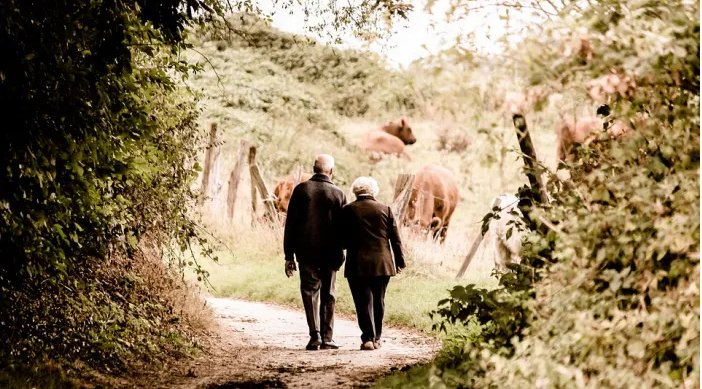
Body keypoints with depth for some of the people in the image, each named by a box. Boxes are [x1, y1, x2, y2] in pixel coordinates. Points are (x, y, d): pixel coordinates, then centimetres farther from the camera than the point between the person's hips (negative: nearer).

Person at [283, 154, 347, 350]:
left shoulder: (301, 190, -2)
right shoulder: (338, 194, -1)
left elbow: (291, 224, -2)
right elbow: (343, 226, 1)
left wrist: (289, 255, 1)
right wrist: (340, 251, 12)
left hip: (306, 252, -1)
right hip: (330, 253, 1)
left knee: (310, 291, 6)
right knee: (328, 295, 10)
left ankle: (315, 335, -8)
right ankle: (327, 338, 10)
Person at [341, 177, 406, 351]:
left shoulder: (348, 210, -3)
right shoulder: (385, 209, 3)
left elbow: (343, 240, -2)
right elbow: (395, 239, 5)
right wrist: (399, 261, 12)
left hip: (358, 264, -2)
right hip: (382, 263, 2)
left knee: (364, 302, 0)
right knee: (378, 301, 13)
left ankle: (367, 338, -8)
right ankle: (376, 338, 18)